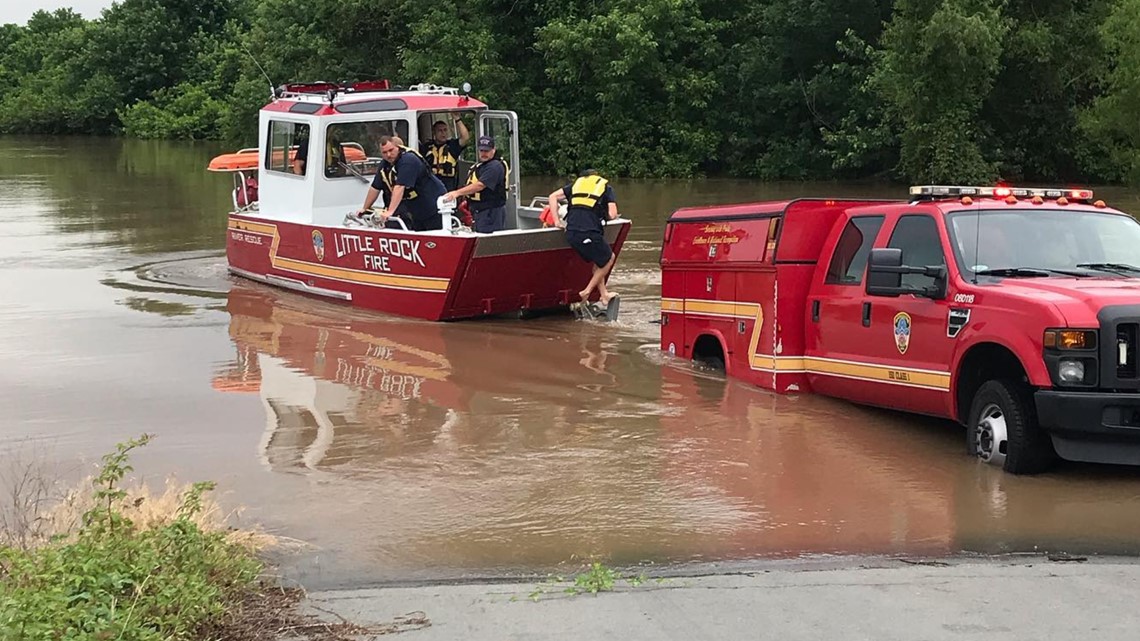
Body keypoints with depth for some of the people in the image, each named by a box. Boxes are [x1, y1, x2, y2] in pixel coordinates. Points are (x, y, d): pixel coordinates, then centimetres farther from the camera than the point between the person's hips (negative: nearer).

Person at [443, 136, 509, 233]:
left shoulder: (495, 166, -15)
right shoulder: (478, 165, 19)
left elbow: (480, 185, -25)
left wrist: (457, 193, -29)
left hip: (491, 211, -10)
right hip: (479, 210, 10)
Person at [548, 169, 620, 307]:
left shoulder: (577, 183, 24)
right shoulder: (606, 187, 14)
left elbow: (553, 197, 17)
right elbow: (612, 215, 2)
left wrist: (558, 221, 17)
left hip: (571, 233, 5)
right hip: (589, 233, -5)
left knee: (599, 260, 25)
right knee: (609, 259, 18)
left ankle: (604, 295, 26)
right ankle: (587, 291, 16)